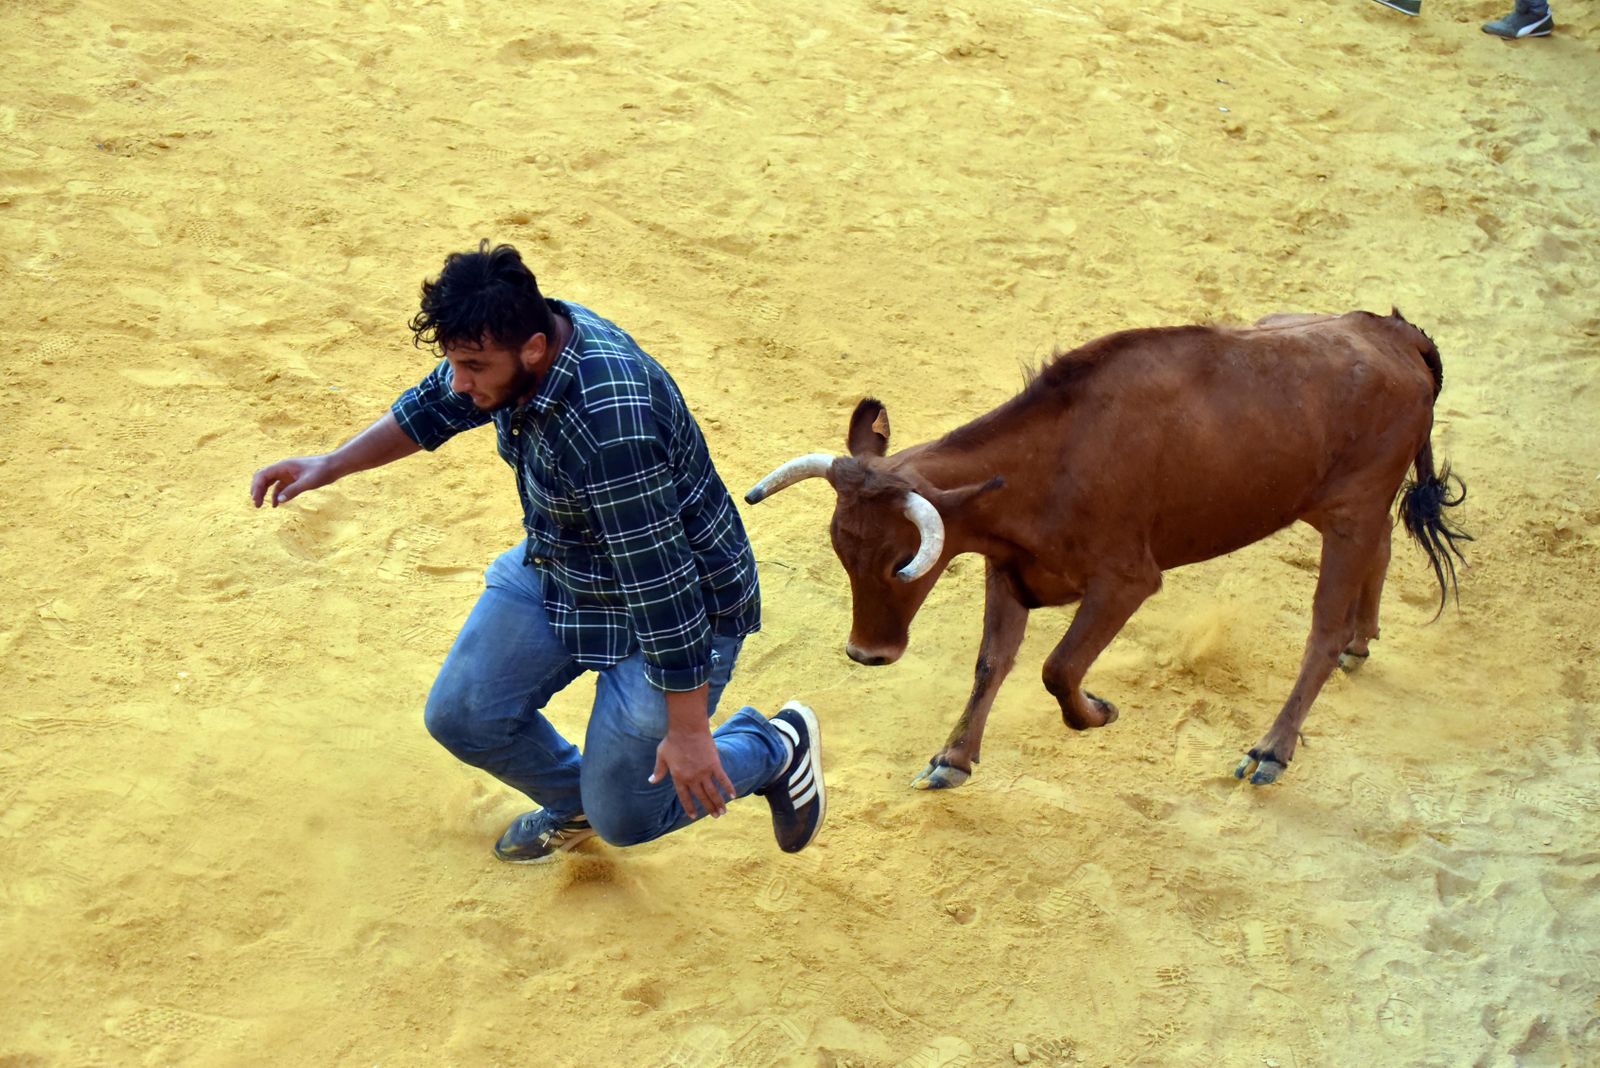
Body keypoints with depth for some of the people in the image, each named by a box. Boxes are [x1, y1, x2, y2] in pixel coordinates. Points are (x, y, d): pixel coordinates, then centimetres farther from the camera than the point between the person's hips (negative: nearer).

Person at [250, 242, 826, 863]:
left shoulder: (609, 422, -40)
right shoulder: (513, 338, -13)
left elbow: (662, 584, -34)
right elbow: (435, 405, 12)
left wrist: (689, 730, -27)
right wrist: (332, 465, 7)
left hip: (677, 605, -8)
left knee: (621, 818, -1)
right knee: (461, 717, 6)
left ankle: (774, 748, 24)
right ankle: (570, 801, 36)